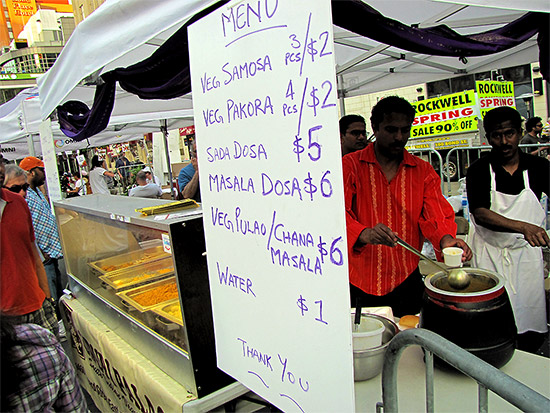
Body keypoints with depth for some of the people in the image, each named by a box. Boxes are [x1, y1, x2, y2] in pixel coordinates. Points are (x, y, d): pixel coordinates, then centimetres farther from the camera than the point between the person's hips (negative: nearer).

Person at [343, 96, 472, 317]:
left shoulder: (423, 171, 7)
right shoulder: (350, 165, -3)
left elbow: (436, 215, -2)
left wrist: (446, 239, -25)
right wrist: (365, 234, -35)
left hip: (407, 281, 3)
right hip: (360, 282, -2)